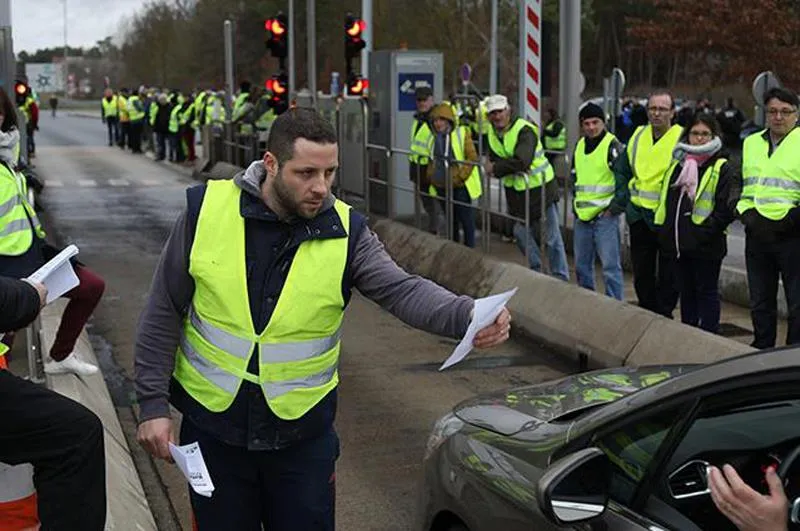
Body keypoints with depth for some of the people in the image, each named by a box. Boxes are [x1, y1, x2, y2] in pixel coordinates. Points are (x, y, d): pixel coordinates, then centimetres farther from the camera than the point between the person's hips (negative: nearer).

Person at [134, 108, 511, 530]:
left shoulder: (345, 232, -9)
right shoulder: (206, 209, -10)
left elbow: (402, 290, -21)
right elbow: (164, 313, -4)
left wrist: (468, 317, -40)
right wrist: (153, 404, -5)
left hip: (303, 433, 0)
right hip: (212, 422, 0)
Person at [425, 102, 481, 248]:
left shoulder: (462, 133, -9)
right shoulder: (434, 137, 11)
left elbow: (472, 157, -13)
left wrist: (460, 177, -18)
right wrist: (430, 177, 12)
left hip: (460, 186, -6)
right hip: (441, 187, 6)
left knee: (466, 219, -1)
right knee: (451, 219, 18)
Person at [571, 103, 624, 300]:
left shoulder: (612, 145, -10)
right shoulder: (580, 145, 13)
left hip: (605, 216, -7)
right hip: (582, 216, 8)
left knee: (610, 265, -7)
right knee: (582, 265, 15)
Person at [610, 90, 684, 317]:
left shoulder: (682, 139, -11)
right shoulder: (638, 136, 7)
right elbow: (622, 169, 20)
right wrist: (622, 200, 11)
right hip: (639, 215, 6)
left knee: (667, 277, 3)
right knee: (641, 274, 15)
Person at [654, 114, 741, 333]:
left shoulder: (723, 169, -6)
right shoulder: (677, 165, 15)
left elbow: (729, 207, -14)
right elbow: (665, 199, 22)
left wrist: (707, 229, -18)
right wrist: (666, 230, 11)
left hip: (706, 246, -7)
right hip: (681, 242, 7)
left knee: (707, 292, 0)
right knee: (686, 291, 14)